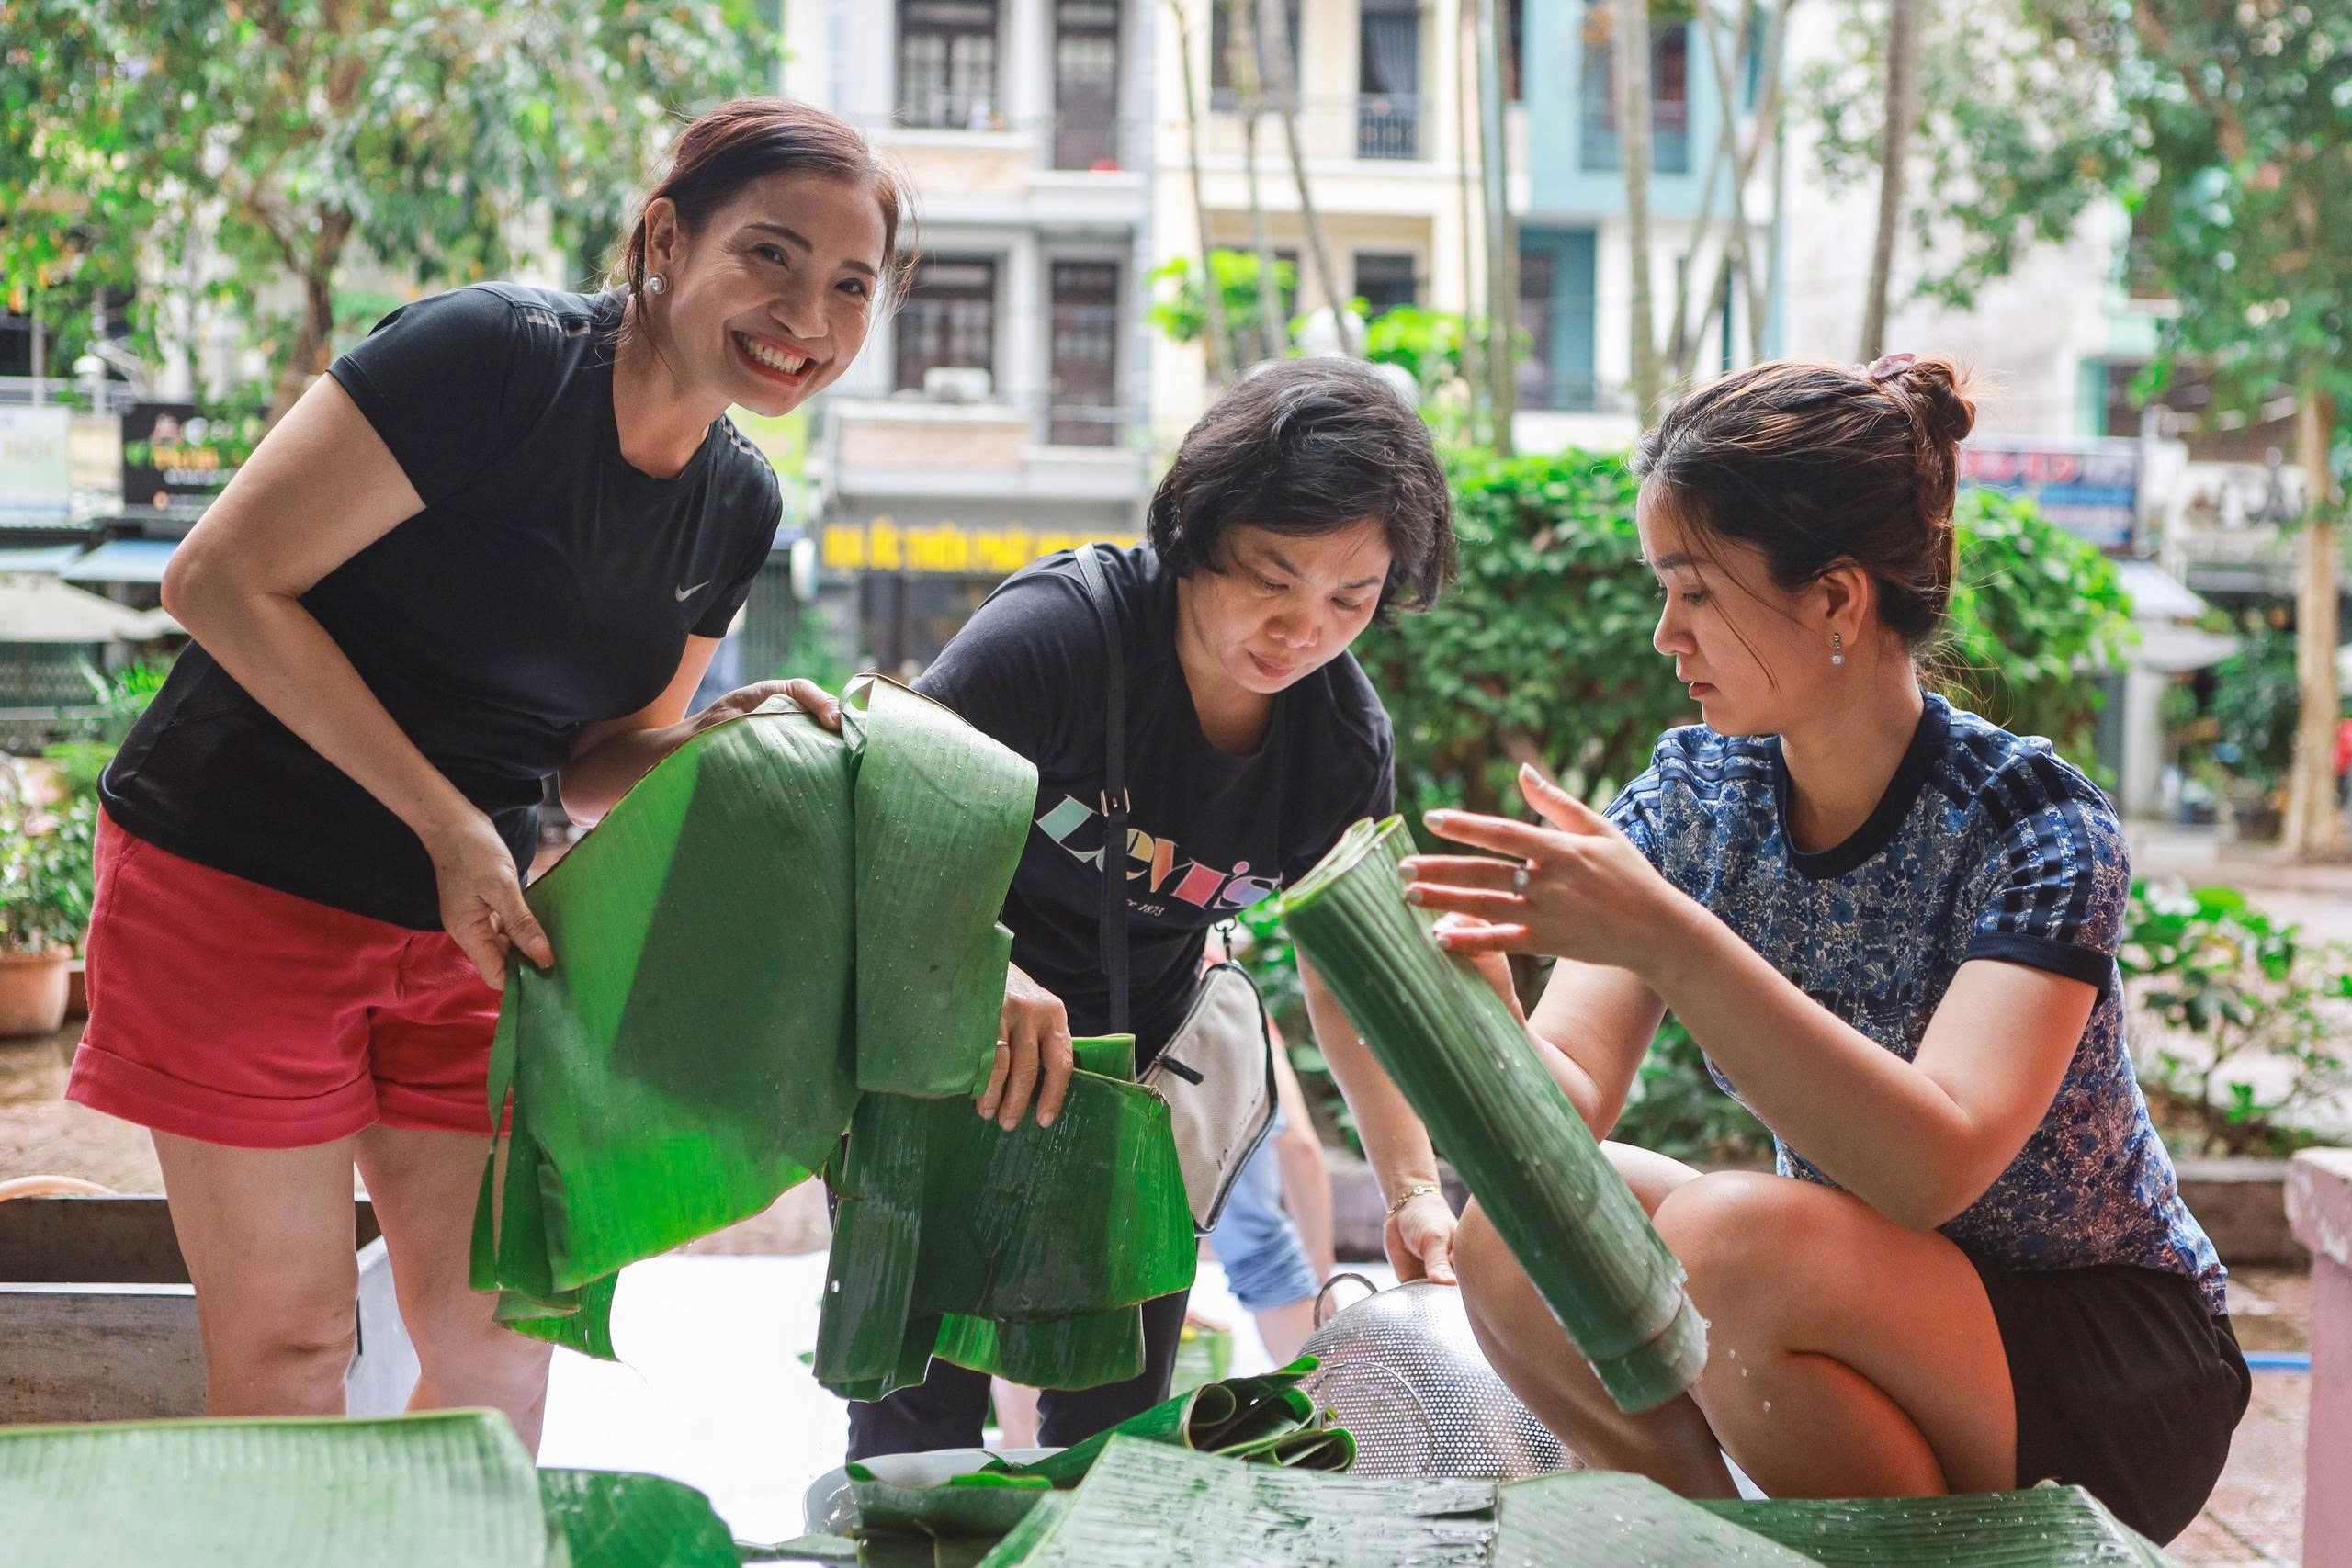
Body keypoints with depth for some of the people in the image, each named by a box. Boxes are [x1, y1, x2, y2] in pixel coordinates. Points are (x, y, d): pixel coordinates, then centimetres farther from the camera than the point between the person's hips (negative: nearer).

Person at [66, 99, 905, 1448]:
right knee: (291, 1346, 1)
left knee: (503, 1344, 6)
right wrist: (447, 825, -22)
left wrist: (716, 744, -12)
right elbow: (223, 582, -21)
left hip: (460, 928, 6)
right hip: (243, 884, -6)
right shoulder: (495, 359, -20)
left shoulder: (740, 509, 3)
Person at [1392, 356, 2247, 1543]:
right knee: (1512, 1236, -17)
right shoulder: (1696, 790, -4)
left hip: (2113, 1387, -5)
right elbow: (1568, 1101, -13)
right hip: (1870, 1306, 5)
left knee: (1726, 1234, -31)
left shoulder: (2032, 822, -20)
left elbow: (1935, 1165, -35)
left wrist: (1668, 940, -42)